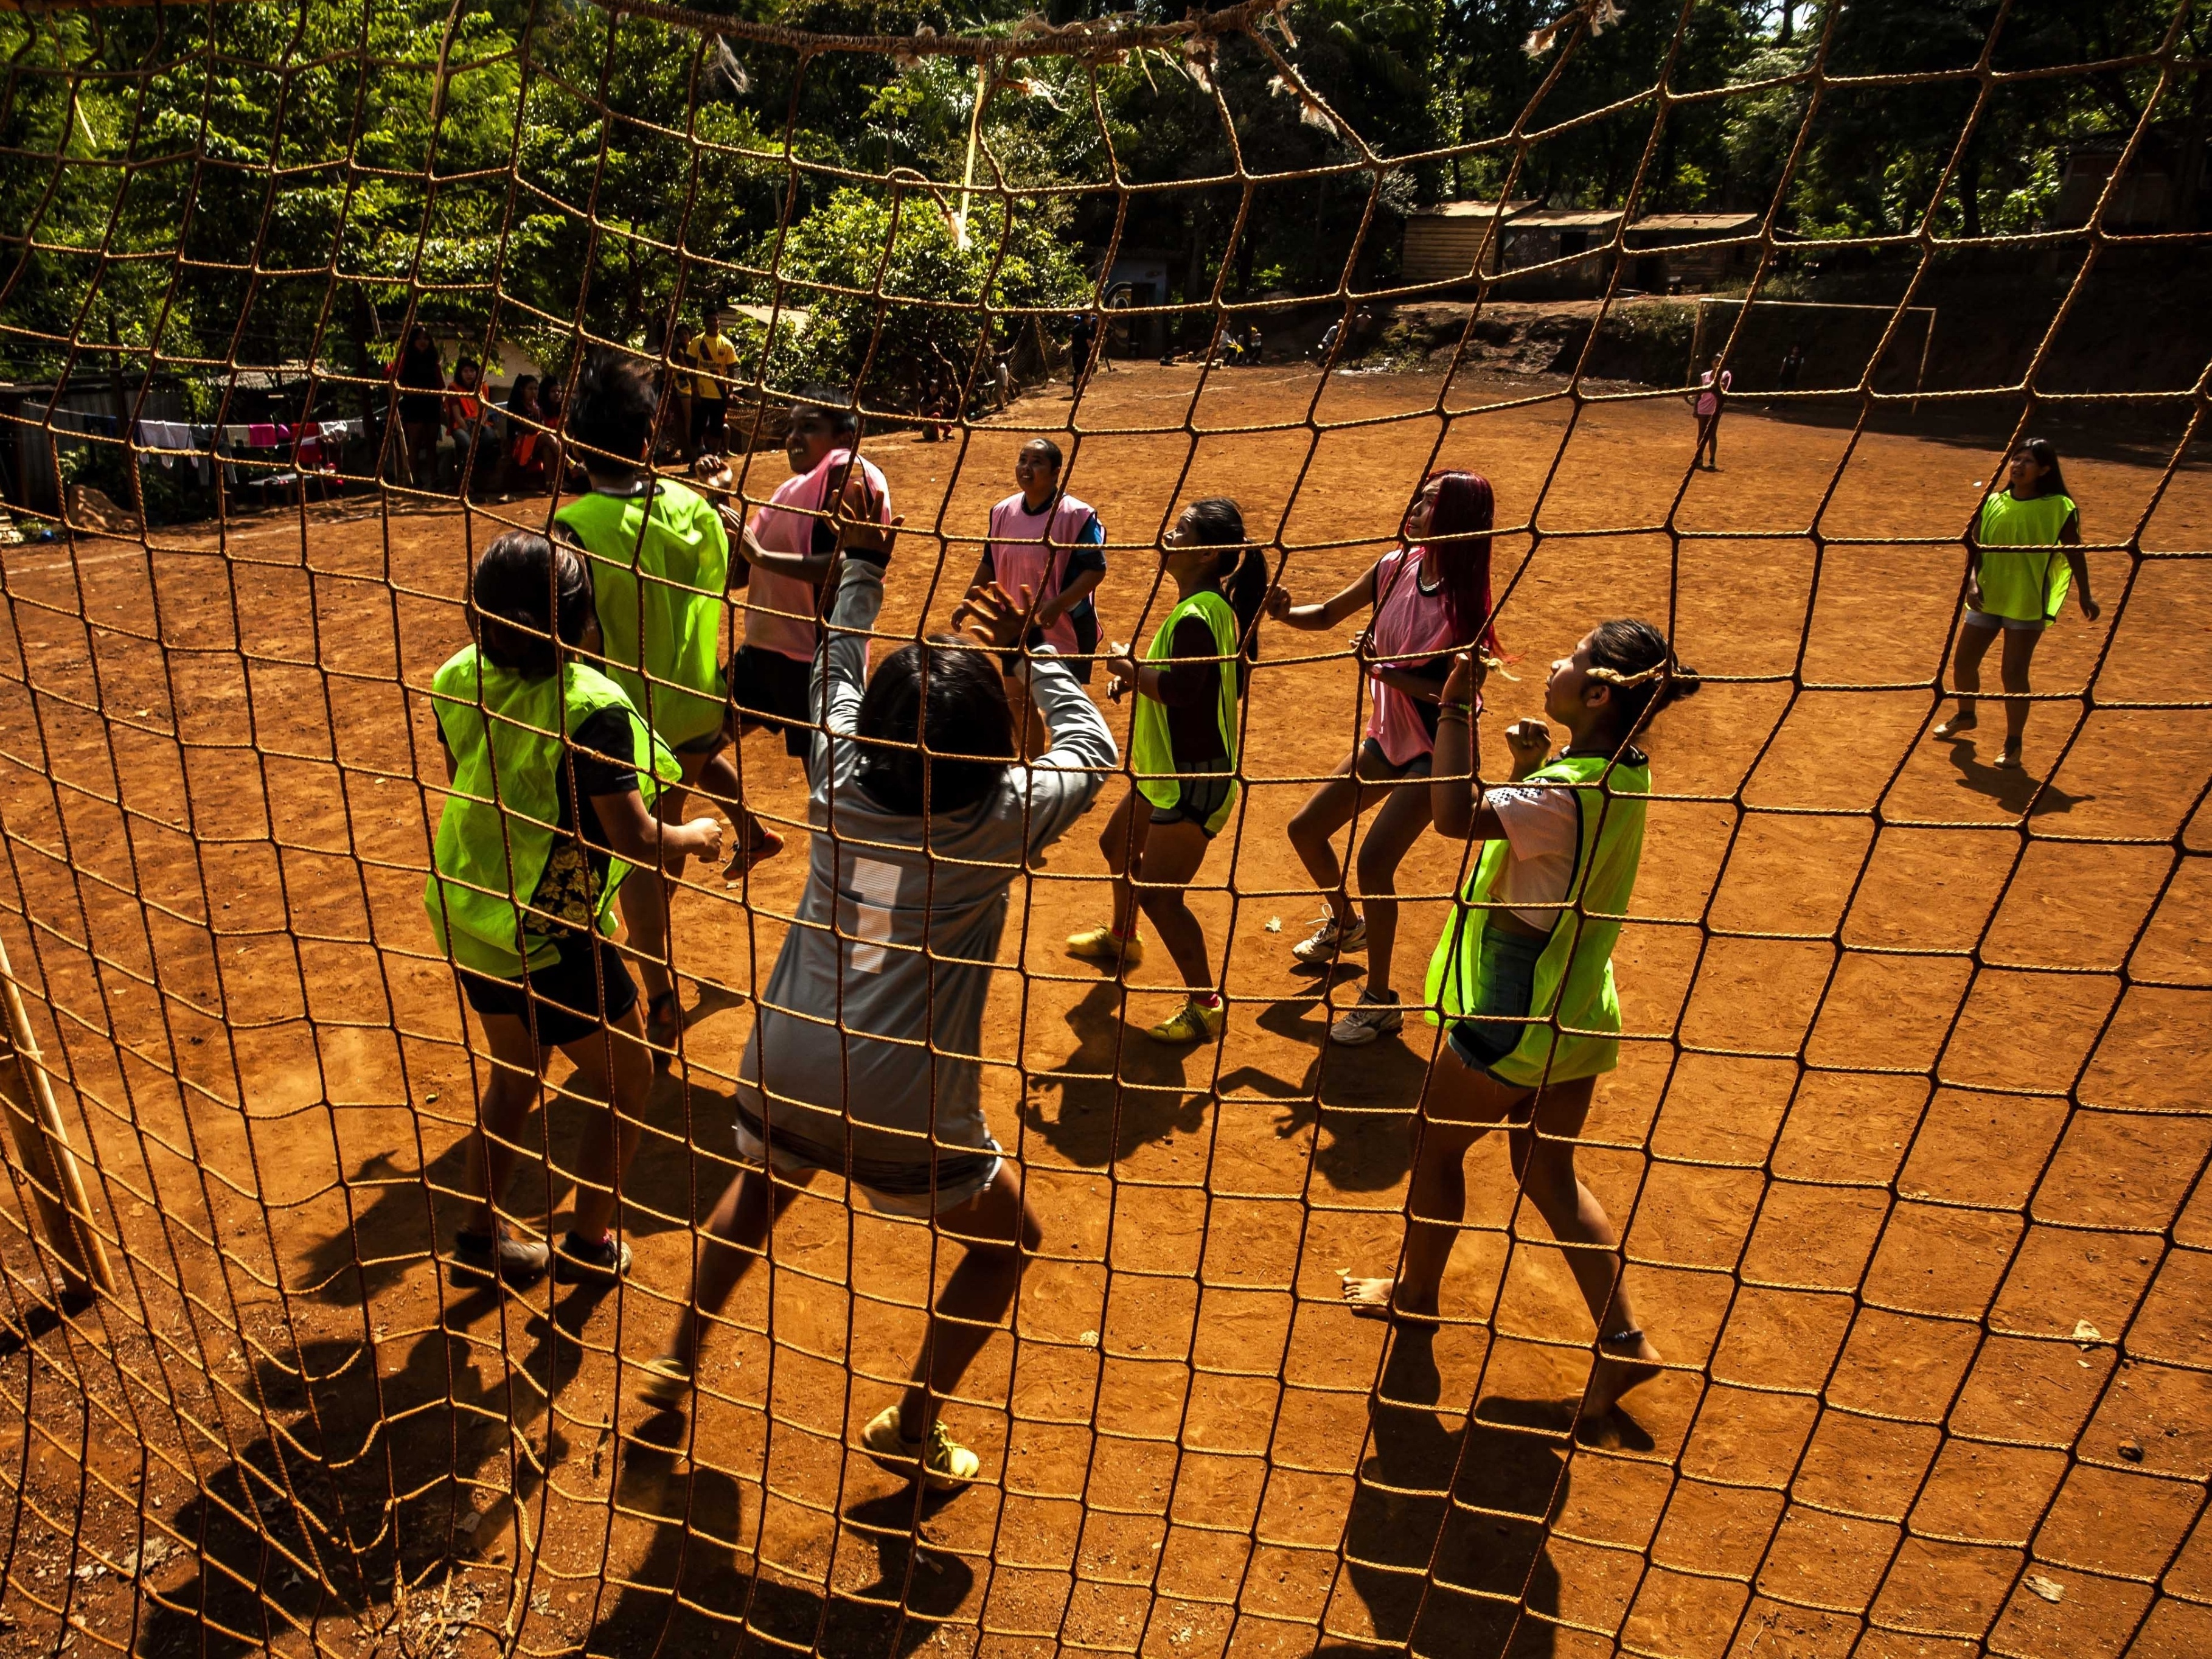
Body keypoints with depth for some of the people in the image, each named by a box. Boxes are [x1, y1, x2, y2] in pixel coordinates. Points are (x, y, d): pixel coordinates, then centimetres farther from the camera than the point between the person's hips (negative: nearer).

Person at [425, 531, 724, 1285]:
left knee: (513, 1077, 28)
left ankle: (480, 1236, 39)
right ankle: (589, 1242, 28)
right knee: (628, 1082, 16)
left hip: (466, 913, 8)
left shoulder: (459, 679, -4)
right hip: (550, 936, -7)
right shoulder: (591, 706, -26)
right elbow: (634, 839, -23)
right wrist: (696, 836, -5)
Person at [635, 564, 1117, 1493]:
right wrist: (1028, 649, 9)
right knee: (1009, 1241, 22)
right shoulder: (1000, 818, -15)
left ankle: (679, 1363, 49)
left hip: (787, 1071, 5)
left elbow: (836, 669, 14)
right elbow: (1092, 749, 4)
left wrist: (863, 559, 23)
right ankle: (913, 1428, 29)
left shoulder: (840, 779, -6)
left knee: (759, 1188, 37)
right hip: (906, 1108, -4)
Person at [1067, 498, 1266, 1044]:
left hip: (1194, 781, -11)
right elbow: (1234, 678, 15)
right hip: (1170, 771, 11)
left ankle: (1206, 1005, 8)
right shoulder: (1217, 607, 6)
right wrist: (1141, 674, 8)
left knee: (1158, 895, -6)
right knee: (1118, 845, 28)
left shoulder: (1195, 616, -25)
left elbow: (1179, 687, -37)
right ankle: (1121, 939, 53)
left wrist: (1129, 668, -18)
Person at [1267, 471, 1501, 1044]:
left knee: (1374, 861, -18)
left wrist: (1383, 669, -28)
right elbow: (1328, 614, 7)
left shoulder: (1466, 599, -21)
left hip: (1436, 752, -7)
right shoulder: (1396, 567, -4)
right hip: (1386, 737, 7)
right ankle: (1345, 924, 40)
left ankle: (1381, 1002, -2)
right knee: (1305, 829, 11)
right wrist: (1285, 612, -13)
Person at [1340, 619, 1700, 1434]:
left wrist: (1457, 708, -33)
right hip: (1577, 1013, 9)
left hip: (1515, 1017, -9)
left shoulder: (1567, 793, -29)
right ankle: (1624, 1341, 23)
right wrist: (1531, 766, 1)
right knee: (1548, 1171, 20)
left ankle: (1415, 1292, 38)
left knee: (1435, 1147, 15)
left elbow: (1456, 814, -41)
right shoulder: (1621, 773, 1)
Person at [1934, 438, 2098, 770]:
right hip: (1987, 597, 5)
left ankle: (2014, 744, 7)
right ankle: (1966, 716, 40)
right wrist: (1972, 582, -12)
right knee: (1964, 662, 12)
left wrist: (2084, 596, -7)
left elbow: (2075, 553, -4)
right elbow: (1974, 547, 3)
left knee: (2013, 673, -7)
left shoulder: (2059, 508, -6)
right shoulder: (1993, 502, 4)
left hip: (2027, 604, -4)